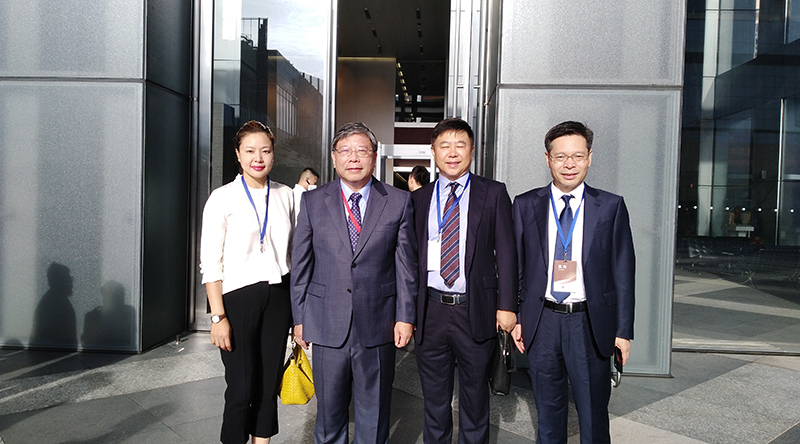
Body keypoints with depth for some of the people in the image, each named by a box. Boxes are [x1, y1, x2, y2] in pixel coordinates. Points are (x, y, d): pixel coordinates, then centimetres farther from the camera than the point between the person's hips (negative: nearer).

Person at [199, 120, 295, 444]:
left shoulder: (285, 196, 6)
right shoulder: (222, 198, -5)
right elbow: (210, 263, -6)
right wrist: (218, 316, -11)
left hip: (278, 295, 4)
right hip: (238, 296, -3)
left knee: (269, 382, 10)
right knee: (242, 387, 0)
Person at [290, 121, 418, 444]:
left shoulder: (399, 202, 1)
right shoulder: (313, 202, 3)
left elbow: (406, 264, 1)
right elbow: (300, 265, 5)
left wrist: (405, 317, -3)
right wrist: (299, 318, 4)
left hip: (378, 325, 0)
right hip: (327, 325, 1)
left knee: (374, 411, 13)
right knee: (329, 408, 14)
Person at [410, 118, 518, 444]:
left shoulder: (493, 194, 1)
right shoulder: (418, 199, 7)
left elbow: (506, 252, -2)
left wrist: (506, 305, -8)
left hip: (475, 310, -2)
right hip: (430, 310, 2)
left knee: (475, 399, 14)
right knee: (434, 399, 16)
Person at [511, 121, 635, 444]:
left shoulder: (611, 207, 0)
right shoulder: (525, 205, 3)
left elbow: (623, 271, 0)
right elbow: (516, 266, 5)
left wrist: (624, 330, -2)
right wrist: (515, 317, 3)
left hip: (591, 324, -1)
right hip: (541, 322, 1)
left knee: (593, 415, 10)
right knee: (548, 411, 16)